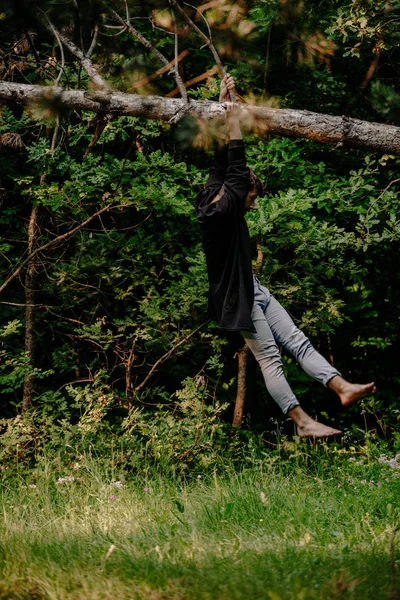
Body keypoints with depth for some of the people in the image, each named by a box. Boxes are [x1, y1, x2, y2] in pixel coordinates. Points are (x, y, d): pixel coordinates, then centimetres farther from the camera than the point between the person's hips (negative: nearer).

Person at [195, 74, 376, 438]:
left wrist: (223, 105, 10)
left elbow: (222, 162, 11)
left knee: (297, 341, 2)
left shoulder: (210, 198, 6)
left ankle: (342, 388, -2)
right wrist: (232, 111, -22)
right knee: (270, 358, -9)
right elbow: (236, 166, -24)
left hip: (254, 290, 10)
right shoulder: (222, 212, -20)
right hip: (239, 297, -10)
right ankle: (302, 422, -9)